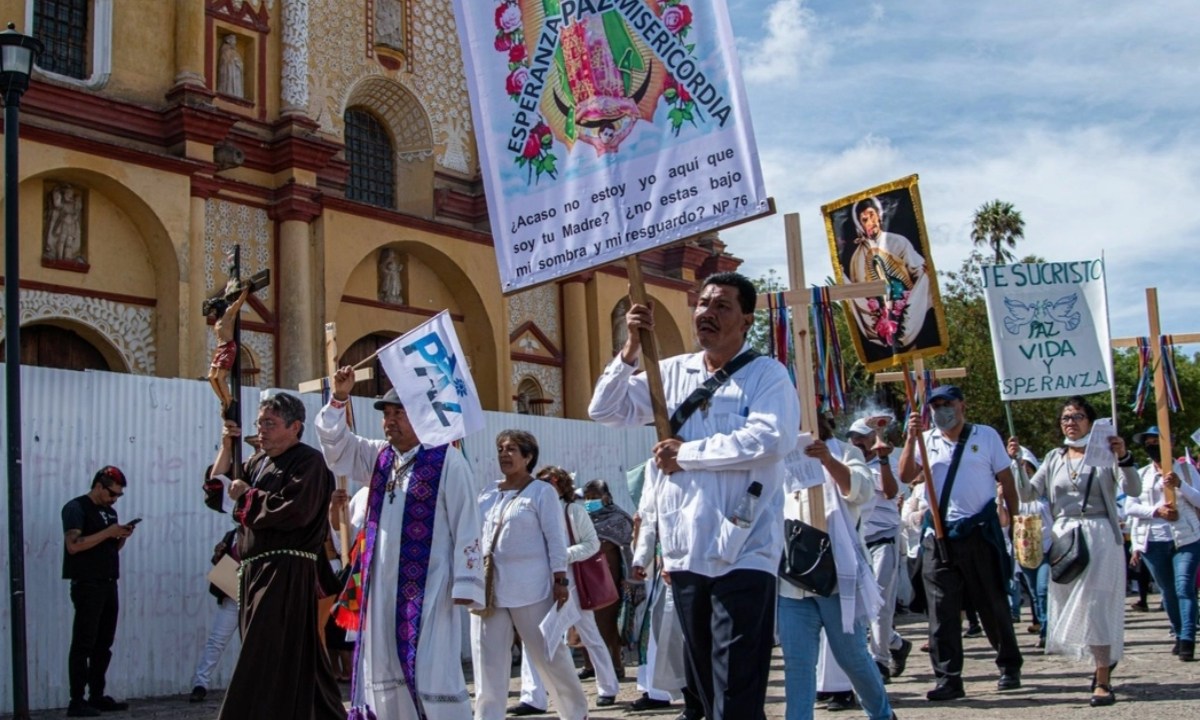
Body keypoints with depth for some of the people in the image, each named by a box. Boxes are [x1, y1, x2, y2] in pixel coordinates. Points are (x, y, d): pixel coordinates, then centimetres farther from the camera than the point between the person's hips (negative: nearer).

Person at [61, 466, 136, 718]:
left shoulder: (110, 511, 19)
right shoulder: (76, 508, -6)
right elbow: (73, 545, -18)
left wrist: (122, 537, 4)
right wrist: (108, 532, -18)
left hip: (109, 584, 8)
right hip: (87, 585, -8)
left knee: (103, 645, 8)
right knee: (83, 645, -8)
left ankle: (97, 697, 13)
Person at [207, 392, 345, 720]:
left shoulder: (308, 461, -8)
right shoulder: (260, 462, 18)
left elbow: (292, 510, -21)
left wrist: (247, 496, -9)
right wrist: (227, 447, 8)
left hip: (287, 572, -9)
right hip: (255, 570, 9)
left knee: (267, 664, -12)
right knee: (299, 664, 14)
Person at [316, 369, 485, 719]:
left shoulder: (446, 459, -6)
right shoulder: (378, 456, 13)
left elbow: (466, 524, -9)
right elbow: (335, 442, 19)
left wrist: (466, 583, -13)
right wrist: (339, 399, 2)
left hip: (428, 586, -7)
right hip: (382, 586, 7)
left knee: (432, 673, -6)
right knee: (384, 672, 9)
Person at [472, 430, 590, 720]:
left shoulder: (542, 492, 0)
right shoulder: (487, 495, 14)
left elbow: (556, 538, -5)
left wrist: (560, 580, -11)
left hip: (529, 588, -5)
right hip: (488, 588, 5)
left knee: (550, 655, 4)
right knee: (488, 663, 2)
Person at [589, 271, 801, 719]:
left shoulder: (767, 375, -4)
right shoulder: (673, 372, 12)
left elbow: (769, 439, -21)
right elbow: (605, 411, 11)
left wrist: (686, 453, -12)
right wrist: (631, 348, -2)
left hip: (743, 552, -6)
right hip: (685, 551, 6)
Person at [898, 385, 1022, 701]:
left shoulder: (986, 436, 3)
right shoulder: (927, 440, 8)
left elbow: (1006, 480, 7)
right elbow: (906, 476, -4)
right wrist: (911, 438, -12)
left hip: (980, 531, -2)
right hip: (939, 536, 2)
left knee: (992, 603, 9)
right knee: (942, 609, -2)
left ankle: (1009, 666, 27)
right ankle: (948, 678, 1)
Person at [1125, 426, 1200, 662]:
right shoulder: (1140, 474, 12)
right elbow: (1130, 507, 2)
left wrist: (1179, 485, -16)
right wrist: (1156, 511, -13)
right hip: (1153, 542, 3)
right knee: (1168, 592, 8)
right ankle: (1180, 636, 22)